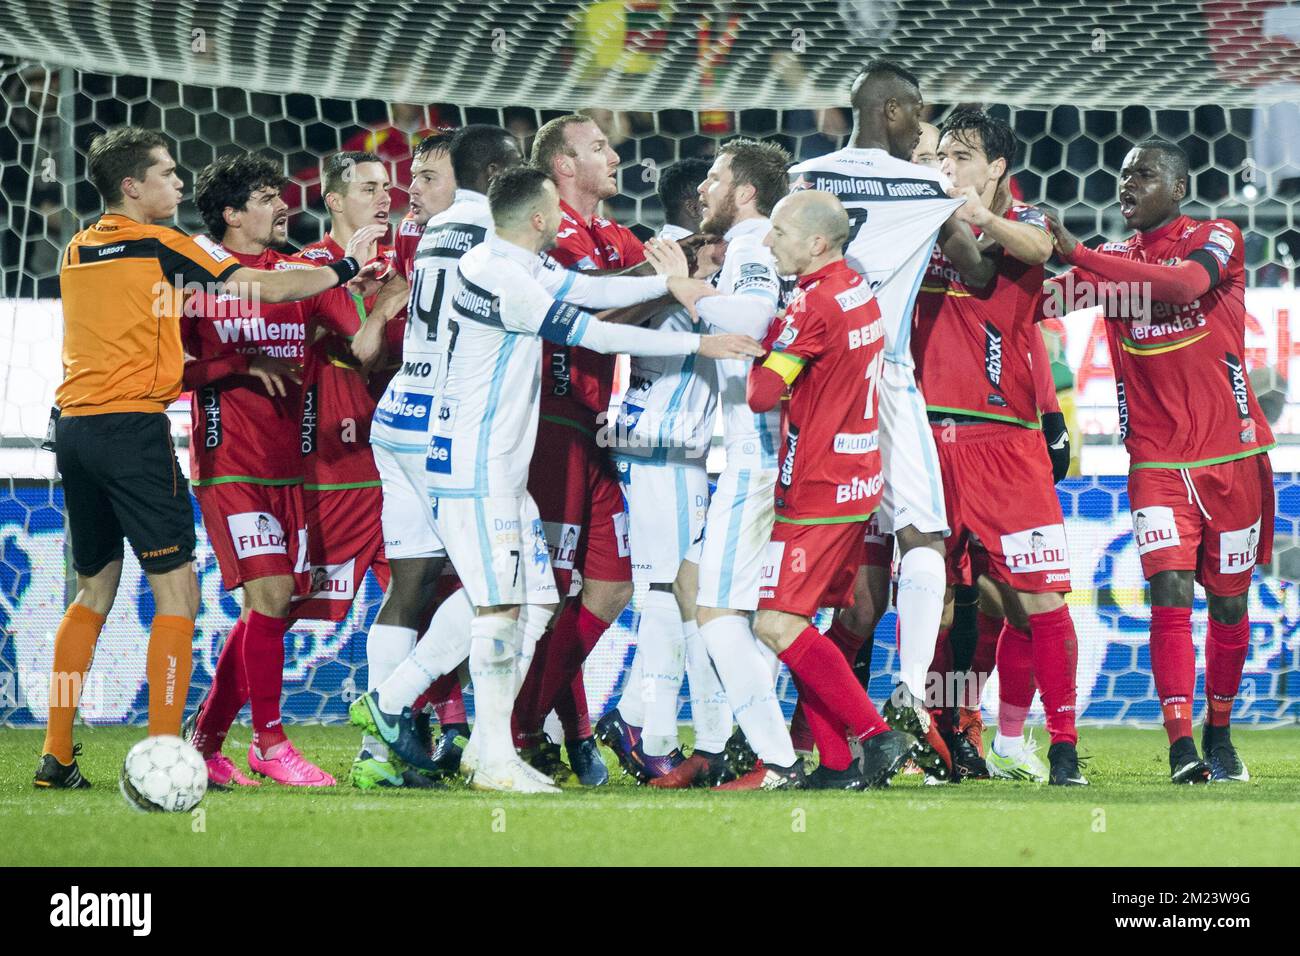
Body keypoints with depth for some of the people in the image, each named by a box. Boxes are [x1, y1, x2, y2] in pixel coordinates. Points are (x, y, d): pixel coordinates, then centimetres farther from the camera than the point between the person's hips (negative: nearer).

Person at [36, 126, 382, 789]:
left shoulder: (77, 251, 14)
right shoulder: (161, 246, -6)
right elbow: (264, 288, -9)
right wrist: (344, 269, 3)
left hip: (74, 429, 7)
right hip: (133, 429, -7)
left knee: (94, 590, 16)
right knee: (177, 591, -3)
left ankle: (56, 757, 12)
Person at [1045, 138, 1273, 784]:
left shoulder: (1217, 240, -2)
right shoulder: (1112, 260, 11)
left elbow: (1186, 283, -24)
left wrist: (1077, 254, -28)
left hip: (1233, 456, -2)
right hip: (1158, 462, 2)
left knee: (1228, 603, 7)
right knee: (1170, 593, -14)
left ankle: (1219, 732, 25)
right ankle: (1180, 744, -19)